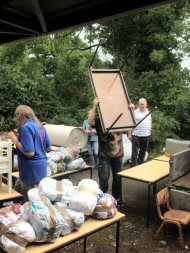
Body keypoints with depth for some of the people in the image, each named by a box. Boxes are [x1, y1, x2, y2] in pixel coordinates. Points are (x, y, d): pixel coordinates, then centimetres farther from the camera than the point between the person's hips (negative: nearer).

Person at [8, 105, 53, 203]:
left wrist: (15, 140, -12)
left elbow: (29, 153, -24)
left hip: (32, 168, -9)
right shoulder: (40, 126, 9)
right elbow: (49, 147, 14)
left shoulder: (26, 127, -17)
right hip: (42, 165, 9)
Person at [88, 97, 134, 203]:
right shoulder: (99, 121, -5)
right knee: (104, 177, -4)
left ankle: (116, 197, 30)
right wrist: (95, 106, -31)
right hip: (104, 155, -3)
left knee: (117, 177, 14)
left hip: (118, 154, 4)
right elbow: (90, 121, -24)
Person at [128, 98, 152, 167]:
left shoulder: (148, 113, 12)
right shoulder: (135, 112, -5)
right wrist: (129, 134, -13)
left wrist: (150, 132, 15)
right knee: (135, 152, -4)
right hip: (136, 135, -5)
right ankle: (133, 165, 0)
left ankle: (140, 164, 27)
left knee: (143, 151, 14)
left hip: (146, 135, 5)